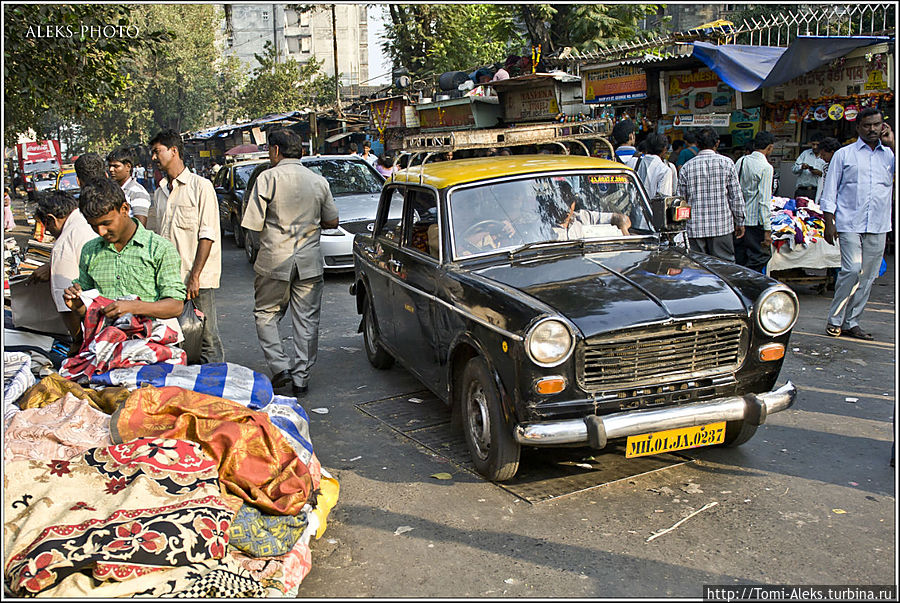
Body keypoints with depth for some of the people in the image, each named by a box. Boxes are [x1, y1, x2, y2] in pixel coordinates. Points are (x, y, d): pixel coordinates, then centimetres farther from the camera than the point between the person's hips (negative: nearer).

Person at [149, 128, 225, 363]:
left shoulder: (201, 186, -3)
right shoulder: (159, 193, 18)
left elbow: (207, 235, -9)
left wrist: (195, 276, -15)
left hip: (199, 280, -6)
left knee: (207, 339, -3)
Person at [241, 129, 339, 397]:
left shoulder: (268, 178, -7)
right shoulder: (319, 181, 5)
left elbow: (252, 223, -9)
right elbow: (332, 221, 10)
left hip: (275, 260, -3)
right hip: (309, 261, 3)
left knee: (266, 314, 13)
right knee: (307, 319, 8)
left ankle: (279, 367, 1)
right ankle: (301, 377, 11)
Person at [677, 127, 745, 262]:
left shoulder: (686, 167, 3)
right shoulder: (726, 163, 0)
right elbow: (736, 197, 1)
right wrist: (739, 222, 11)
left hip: (695, 228, 1)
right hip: (722, 226, -1)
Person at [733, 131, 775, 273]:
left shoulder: (740, 161, 6)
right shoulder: (766, 168, -12)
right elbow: (764, 201, -16)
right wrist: (767, 230, -14)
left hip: (738, 220, 7)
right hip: (755, 223, -7)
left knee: (739, 260, 13)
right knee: (761, 256, 0)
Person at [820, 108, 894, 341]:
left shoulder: (889, 154, 13)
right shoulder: (843, 155, 6)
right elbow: (830, 191, 5)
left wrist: (892, 145, -5)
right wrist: (829, 222, -3)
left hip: (878, 226, 4)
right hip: (850, 223, -3)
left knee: (868, 276, 4)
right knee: (853, 270, -15)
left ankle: (851, 322, 14)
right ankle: (834, 319, -1)